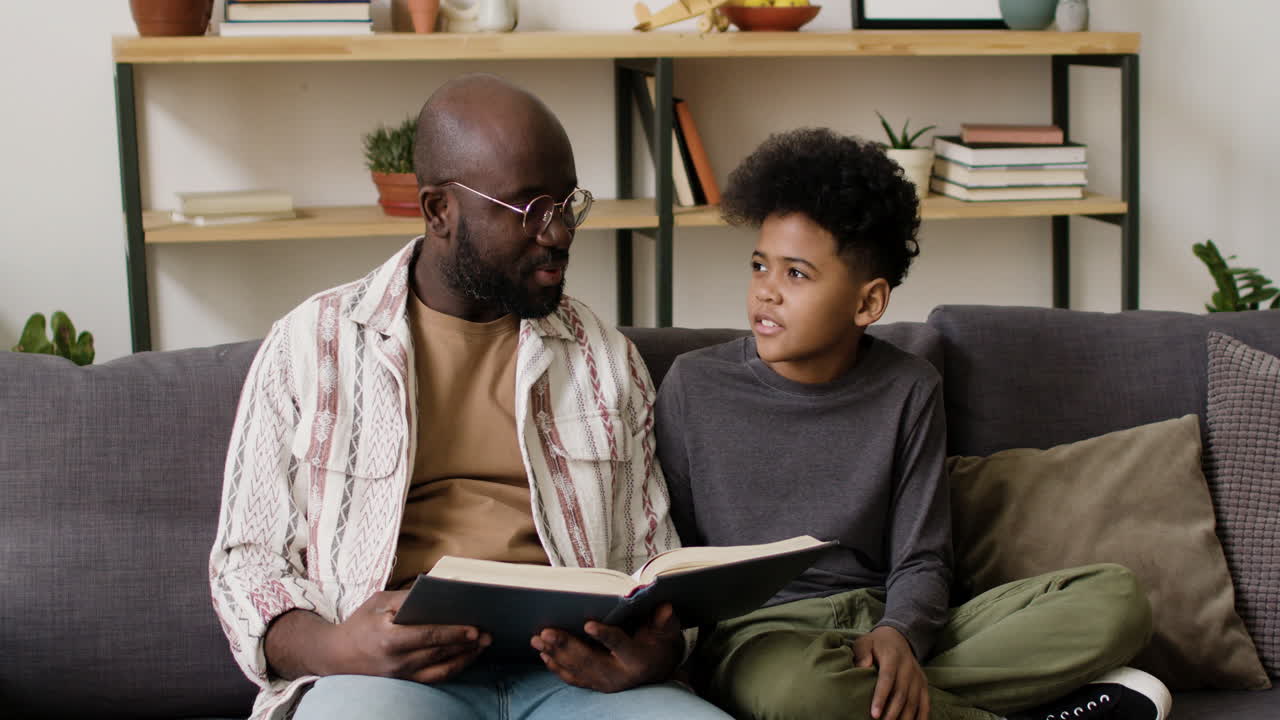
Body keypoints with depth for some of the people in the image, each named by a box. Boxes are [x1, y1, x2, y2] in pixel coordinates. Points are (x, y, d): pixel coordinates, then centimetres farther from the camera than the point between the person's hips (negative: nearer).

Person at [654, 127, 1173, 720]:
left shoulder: (909, 391, 5)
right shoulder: (694, 386, 0)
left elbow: (921, 562, 4)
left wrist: (898, 634, -18)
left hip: (884, 626, 3)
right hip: (757, 632, -2)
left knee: (1115, 601, -14)